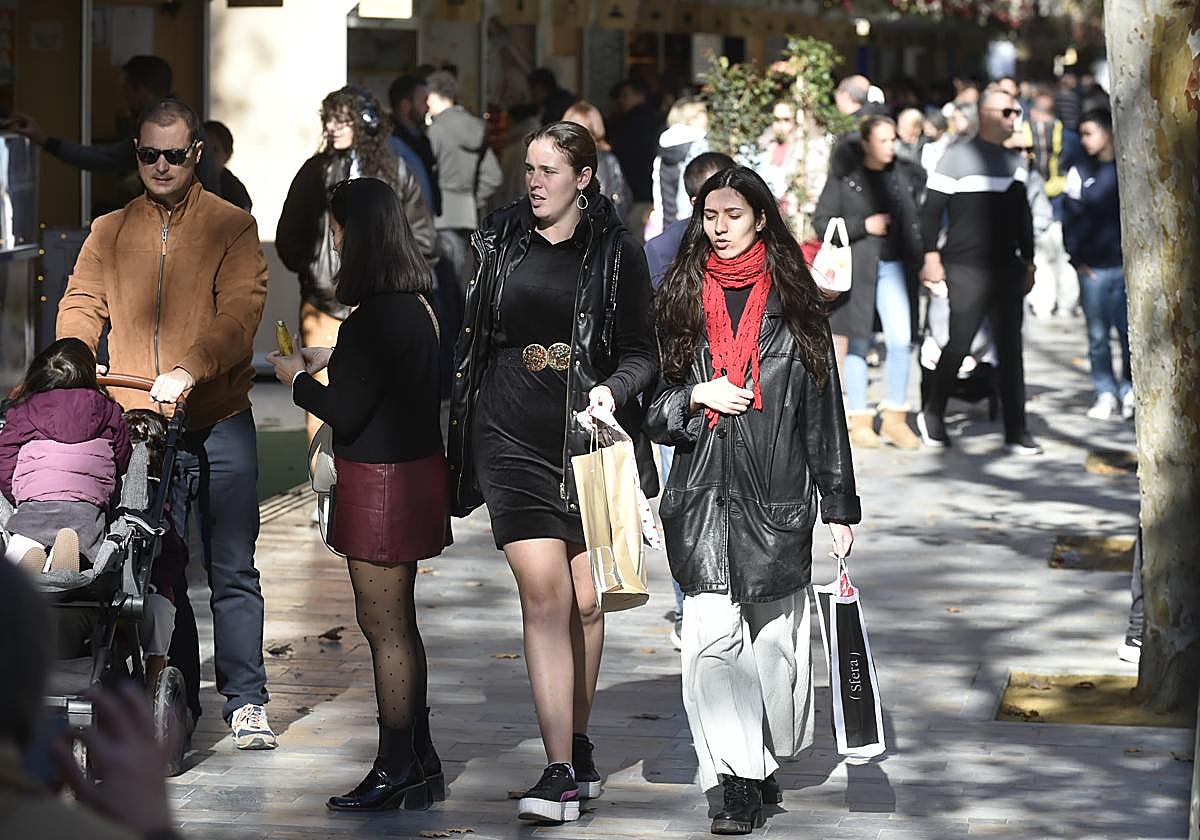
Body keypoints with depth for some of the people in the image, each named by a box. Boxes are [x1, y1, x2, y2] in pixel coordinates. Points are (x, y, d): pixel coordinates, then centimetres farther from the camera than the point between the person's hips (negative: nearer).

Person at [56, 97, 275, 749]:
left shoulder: (231, 228, 0)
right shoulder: (109, 233, 12)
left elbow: (239, 313, -12)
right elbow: (82, 305, 5)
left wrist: (190, 370, -27)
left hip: (218, 424, -3)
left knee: (232, 570, 0)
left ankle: (245, 701, 7)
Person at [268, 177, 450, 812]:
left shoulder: (374, 317, -21)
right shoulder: (414, 305, 8)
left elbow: (346, 413, -19)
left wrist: (297, 380, -3)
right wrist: (328, 362, 20)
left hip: (381, 481, -10)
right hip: (414, 469, 10)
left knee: (384, 626, -1)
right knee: (397, 622, 17)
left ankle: (395, 770, 7)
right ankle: (419, 760, 24)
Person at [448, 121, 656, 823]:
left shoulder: (617, 251, 2)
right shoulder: (500, 241, 8)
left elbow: (643, 351, 4)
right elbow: (475, 338, 16)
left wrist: (612, 389, -16)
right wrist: (462, 433, 15)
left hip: (588, 436, 0)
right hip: (513, 441, 0)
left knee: (586, 602, 5)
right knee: (544, 595, -10)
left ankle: (579, 745, 25)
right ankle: (562, 772, -12)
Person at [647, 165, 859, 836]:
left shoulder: (793, 302, 6)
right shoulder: (682, 300, 9)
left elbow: (824, 409, 7)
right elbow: (653, 404, 14)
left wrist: (840, 504, 5)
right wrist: (696, 397, -8)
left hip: (777, 498, 0)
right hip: (704, 496, 1)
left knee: (774, 637, 7)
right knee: (713, 640, -11)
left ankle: (768, 763, 26)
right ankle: (739, 782, -12)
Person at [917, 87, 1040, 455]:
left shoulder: (1016, 160, 16)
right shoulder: (958, 157, -4)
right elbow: (931, 210, -4)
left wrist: (1028, 262, 21)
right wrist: (932, 257, -10)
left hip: (1007, 269, 6)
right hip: (967, 269, -6)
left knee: (1011, 349, 2)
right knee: (958, 345, -2)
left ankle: (1016, 432, 2)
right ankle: (932, 415, 17)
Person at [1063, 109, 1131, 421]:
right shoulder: (1079, 172, 7)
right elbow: (1070, 218, 7)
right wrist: (1077, 260, -1)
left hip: (1126, 266, -1)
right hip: (1092, 267, 1)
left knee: (1129, 331, -3)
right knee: (1098, 334, 3)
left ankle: (1130, 392, 7)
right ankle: (1106, 393, 11)